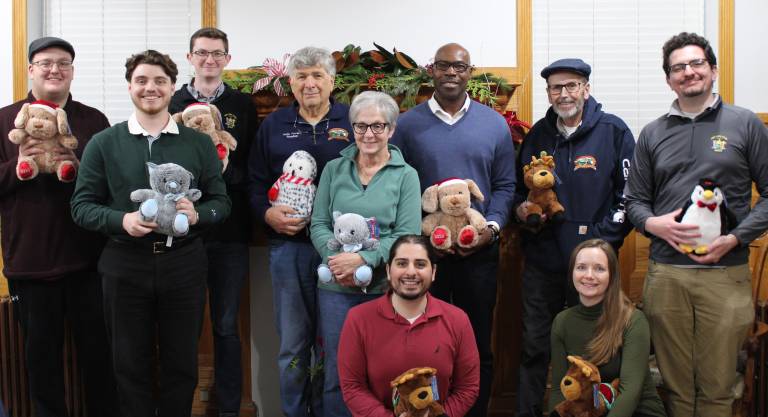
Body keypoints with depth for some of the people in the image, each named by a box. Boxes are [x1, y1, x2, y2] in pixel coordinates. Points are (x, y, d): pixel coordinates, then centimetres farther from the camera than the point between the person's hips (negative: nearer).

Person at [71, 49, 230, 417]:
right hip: (125, 264, 0)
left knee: (181, 364, 10)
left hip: (183, 263, 1)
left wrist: (197, 214, -16)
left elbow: (221, 202, 6)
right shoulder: (103, 144, 4)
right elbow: (82, 205, 1)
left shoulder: (199, 143, 5)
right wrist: (122, 220, -17)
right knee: (131, 365, 10)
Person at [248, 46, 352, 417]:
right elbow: (255, 184, 11)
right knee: (292, 343, 9)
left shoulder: (352, 122, 5)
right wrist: (268, 213, -8)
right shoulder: (273, 125, 11)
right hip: (288, 246, 1)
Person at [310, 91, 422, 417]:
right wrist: (335, 258, -15)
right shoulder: (334, 170, 7)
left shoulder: (406, 176, 1)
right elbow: (319, 225, 3)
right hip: (336, 286, 1)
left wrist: (363, 259, -18)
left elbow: (407, 235, -7)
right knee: (337, 372, 8)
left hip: (385, 288, -1)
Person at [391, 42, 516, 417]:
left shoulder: (494, 123, 7)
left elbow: (505, 185, 7)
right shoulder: (407, 124, 3)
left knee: (478, 344, 9)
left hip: (480, 250, 1)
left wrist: (492, 227, -9)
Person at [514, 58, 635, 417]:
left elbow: (629, 194, -6)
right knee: (534, 346, 9)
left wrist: (604, 240, -13)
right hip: (541, 258, 3)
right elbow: (518, 186, 19)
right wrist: (521, 208, -2)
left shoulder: (613, 131, -3)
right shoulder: (538, 134, 9)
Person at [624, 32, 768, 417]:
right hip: (665, 273, 2)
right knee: (675, 384, 9)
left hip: (725, 273, -1)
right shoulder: (652, 134, 11)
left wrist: (735, 237, -10)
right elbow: (634, 200, 13)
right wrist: (653, 223, -9)